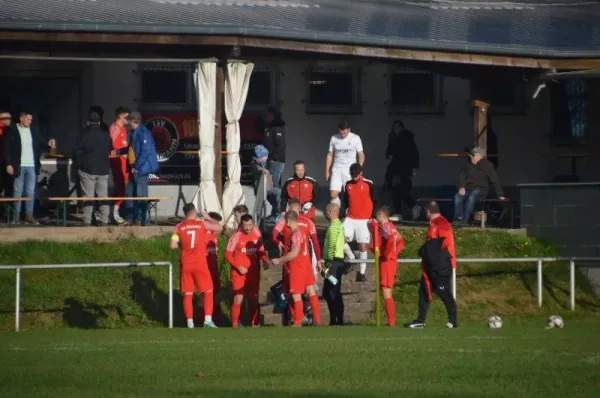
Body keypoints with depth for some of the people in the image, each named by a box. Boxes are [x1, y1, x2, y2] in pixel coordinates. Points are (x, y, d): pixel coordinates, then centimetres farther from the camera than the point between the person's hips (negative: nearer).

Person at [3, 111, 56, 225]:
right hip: (19, 166, -4)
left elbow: (40, 144, 11)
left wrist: (48, 144, -12)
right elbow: (7, 148, -6)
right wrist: (8, 164, -11)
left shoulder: (33, 131, 7)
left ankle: (29, 216, 8)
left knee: (31, 192, 4)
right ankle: (16, 216, 7)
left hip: (32, 166, 4)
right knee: (18, 192, 1)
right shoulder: (12, 131, -4)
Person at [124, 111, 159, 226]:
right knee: (130, 193, 13)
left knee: (140, 195, -5)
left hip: (141, 168, -10)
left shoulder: (143, 133, -15)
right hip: (134, 168, 10)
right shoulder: (134, 133, 14)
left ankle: (141, 220, -1)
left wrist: (136, 166, -18)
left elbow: (146, 151, -19)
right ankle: (130, 219, 19)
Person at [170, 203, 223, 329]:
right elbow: (219, 228, 8)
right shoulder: (202, 224, -2)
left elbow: (173, 245, -5)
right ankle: (208, 319, -8)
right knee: (208, 291, 5)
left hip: (185, 264, 2)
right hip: (200, 263, -2)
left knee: (187, 294, 5)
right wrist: (208, 218, 19)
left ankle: (190, 323, 1)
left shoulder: (179, 227, 1)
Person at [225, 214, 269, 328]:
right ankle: (235, 325, -2)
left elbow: (261, 251, 13)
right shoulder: (236, 236, -10)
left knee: (253, 299, 10)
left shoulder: (257, 236, 2)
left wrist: (265, 261, -8)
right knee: (238, 299, -8)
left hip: (254, 272, 4)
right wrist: (239, 267, -16)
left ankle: (254, 324, 18)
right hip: (239, 272, -4)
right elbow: (228, 254, -8)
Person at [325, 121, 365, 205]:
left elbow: (361, 155, 0)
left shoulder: (355, 138, -3)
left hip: (350, 170, -2)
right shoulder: (334, 139, 4)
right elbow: (330, 155, 12)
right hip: (337, 170, 2)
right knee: (333, 194, -8)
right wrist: (327, 171, 9)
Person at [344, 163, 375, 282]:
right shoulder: (348, 184, 7)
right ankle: (351, 259, 13)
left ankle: (361, 272, 5)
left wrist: (374, 217, -5)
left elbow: (374, 201, -2)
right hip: (350, 219, 4)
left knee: (363, 245, -4)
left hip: (364, 220, -4)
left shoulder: (368, 184, -6)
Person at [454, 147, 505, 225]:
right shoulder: (468, 165, 12)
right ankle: (459, 218, -35)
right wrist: (462, 187, -8)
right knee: (457, 197, -29)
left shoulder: (487, 166, -1)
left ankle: (465, 220, -41)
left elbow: (495, 181, -3)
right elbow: (462, 176, 12)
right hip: (468, 188, 4)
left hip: (480, 190, -4)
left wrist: (500, 195, -9)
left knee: (471, 197, -38)